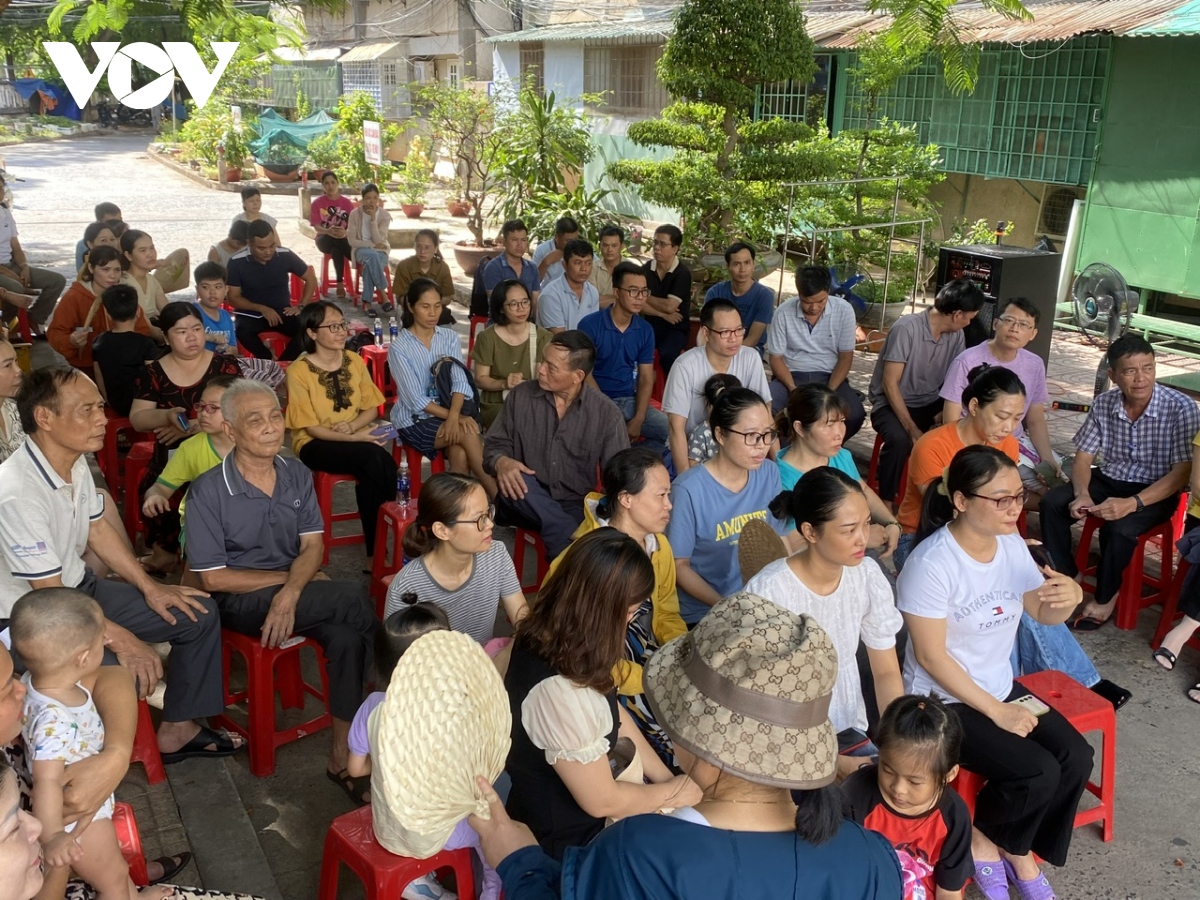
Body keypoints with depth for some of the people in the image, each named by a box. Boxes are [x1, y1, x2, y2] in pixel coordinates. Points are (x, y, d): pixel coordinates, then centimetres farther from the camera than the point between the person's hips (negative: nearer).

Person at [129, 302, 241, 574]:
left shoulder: (225, 366, 4)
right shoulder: (153, 373, 7)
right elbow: (137, 419, 3)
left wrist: (194, 426, -17)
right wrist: (167, 416, -18)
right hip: (170, 458, 1)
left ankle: (167, 550, -8)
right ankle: (166, 549, 0)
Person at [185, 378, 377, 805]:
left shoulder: (297, 475, 3)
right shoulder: (208, 491, -11)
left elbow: (313, 546, -2)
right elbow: (212, 578, -10)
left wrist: (290, 593, -21)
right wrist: (287, 577, -9)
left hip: (293, 591, 5)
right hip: (239, 601, -4)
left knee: (348, 636, -27)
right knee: (354, 598, -26)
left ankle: (341, 757, -16)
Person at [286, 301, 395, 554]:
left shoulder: (355, 361, 5)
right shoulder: (299, 371, -11)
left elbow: (372, 408, 10)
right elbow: (311, 428, -12)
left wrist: (352, 426, -12)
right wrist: (356, 438, -23)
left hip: (357, 438, 4)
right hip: (315, 444, -4)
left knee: (372, 471, -32)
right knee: (375, 458, -32)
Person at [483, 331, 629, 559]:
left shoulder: (606, 413, -3)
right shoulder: (520, 396, 2)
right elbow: (495, 445, 8)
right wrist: (501, 462, -18)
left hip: (576, 506, -2)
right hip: (525, 504, 2)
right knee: (513, 481, -34)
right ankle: (570, 545, -31)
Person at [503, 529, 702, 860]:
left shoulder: (552, 636, -9)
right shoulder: (558, 691, -37)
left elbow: (614, 715, 6)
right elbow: (601, 801, -24)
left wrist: (667, 778, 1)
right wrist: (672, 793, -8)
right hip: (569, 836, -7)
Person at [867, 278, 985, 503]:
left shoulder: (956, 335, -1)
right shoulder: (907, 328, -21)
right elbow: (890, 383, -21)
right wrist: (912, 429, -27)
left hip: (929, 405, 6)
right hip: (891, 404, -5)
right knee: (900, 440, -35)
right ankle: (886, 503, -18)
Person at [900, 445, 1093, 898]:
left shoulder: (1012, 544, -3)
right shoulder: (932, 564, -26)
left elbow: (1044, 614, 9)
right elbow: (931, 657, -21)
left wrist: (1070, 597, -16)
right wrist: (997, 712, -17)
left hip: (1000, 688, 7)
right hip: (945, 701, -7)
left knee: (1076, 758, -8)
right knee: (1038, 773, -19)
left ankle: (1021, 852, 15)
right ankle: (981, 840, 11)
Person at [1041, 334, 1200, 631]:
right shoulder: (1104, 405, -7)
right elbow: (1083, 457, 1)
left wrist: (1132, 503, -32)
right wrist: (1082, 494, -21)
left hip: (1156, 492, -4)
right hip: (1110, 480, 5)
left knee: (1118, 526, -32)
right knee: (1052, 503, -17)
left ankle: (1105, 597, -8)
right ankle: (1065, 576, 1)